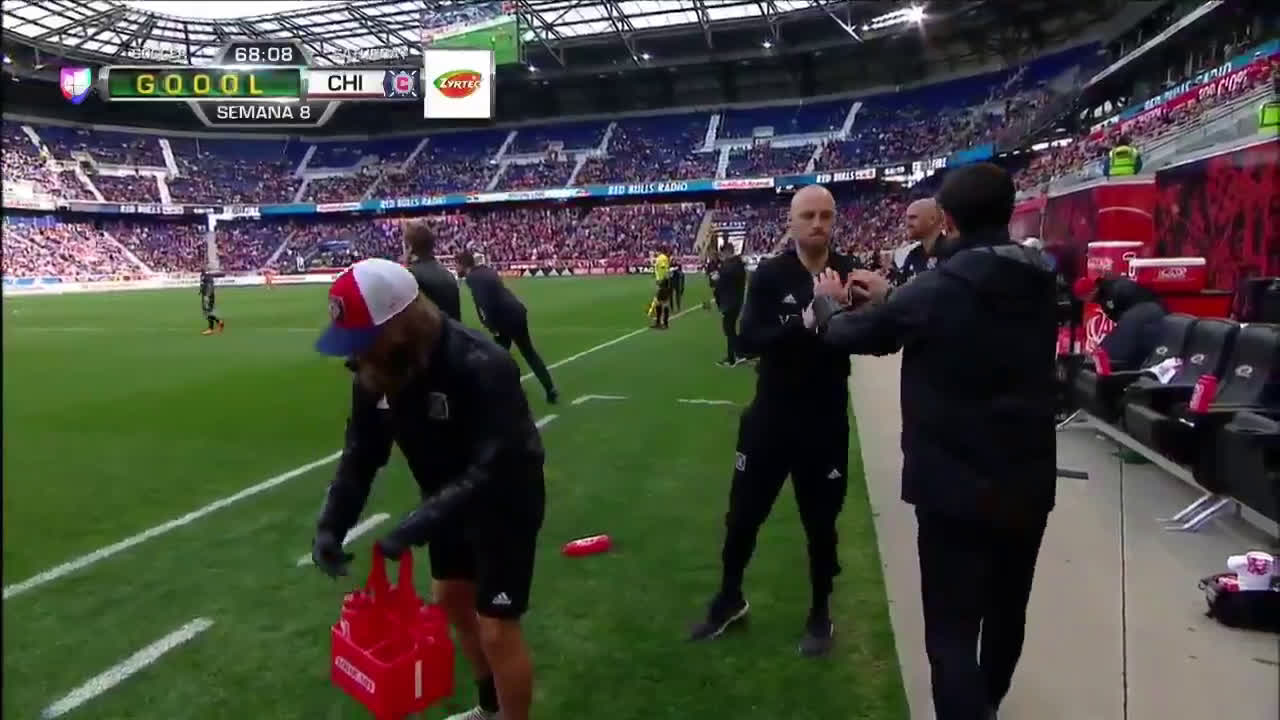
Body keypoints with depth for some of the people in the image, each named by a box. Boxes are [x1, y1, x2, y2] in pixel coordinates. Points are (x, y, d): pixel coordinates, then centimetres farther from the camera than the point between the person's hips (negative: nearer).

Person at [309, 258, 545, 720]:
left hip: (505, 501, -8)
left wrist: (416, 527, -44)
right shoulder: (376, 371, -12)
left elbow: (492, 470, -40)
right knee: (451, 598, 22)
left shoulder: (480, 367, -36)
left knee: (497, 629, -4)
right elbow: (362, 452, -6)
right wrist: (331, 524, -19)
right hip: (449, 500, 8)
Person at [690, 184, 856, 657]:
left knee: (820, 521, 12)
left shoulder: (850, 275, -4)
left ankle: (820, 614, 33)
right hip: (770, 415, 0)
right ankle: (729, 600, 36)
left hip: (826, 420, 0)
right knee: (743, 514, 13)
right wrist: (806, 323, -31)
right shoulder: (770, 274, -7)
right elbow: (747, 339, -19)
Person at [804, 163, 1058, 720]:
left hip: (957, 486, -7)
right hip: (1029, 481, 7)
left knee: (952, 632, 1)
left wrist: (830, 303, 20)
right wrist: (889, 297, 22)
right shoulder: (1040, 284, 2)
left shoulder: (937, 289, -16)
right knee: (1006, 614, 24)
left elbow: (857, 334, -2)